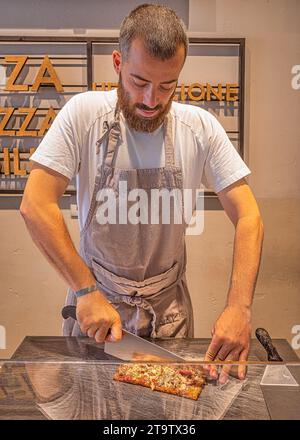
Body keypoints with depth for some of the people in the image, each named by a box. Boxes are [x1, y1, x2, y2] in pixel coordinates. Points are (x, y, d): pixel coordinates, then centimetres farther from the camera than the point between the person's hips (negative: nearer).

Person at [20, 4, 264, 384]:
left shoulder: (201, 128, -11)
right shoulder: (84, 114, -15)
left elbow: (248, 217, -13)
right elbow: (35, 206, -20)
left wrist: (238, 306, -25)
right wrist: (86, 291, -26)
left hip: (169, 308, 1)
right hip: (94, 299, 0)